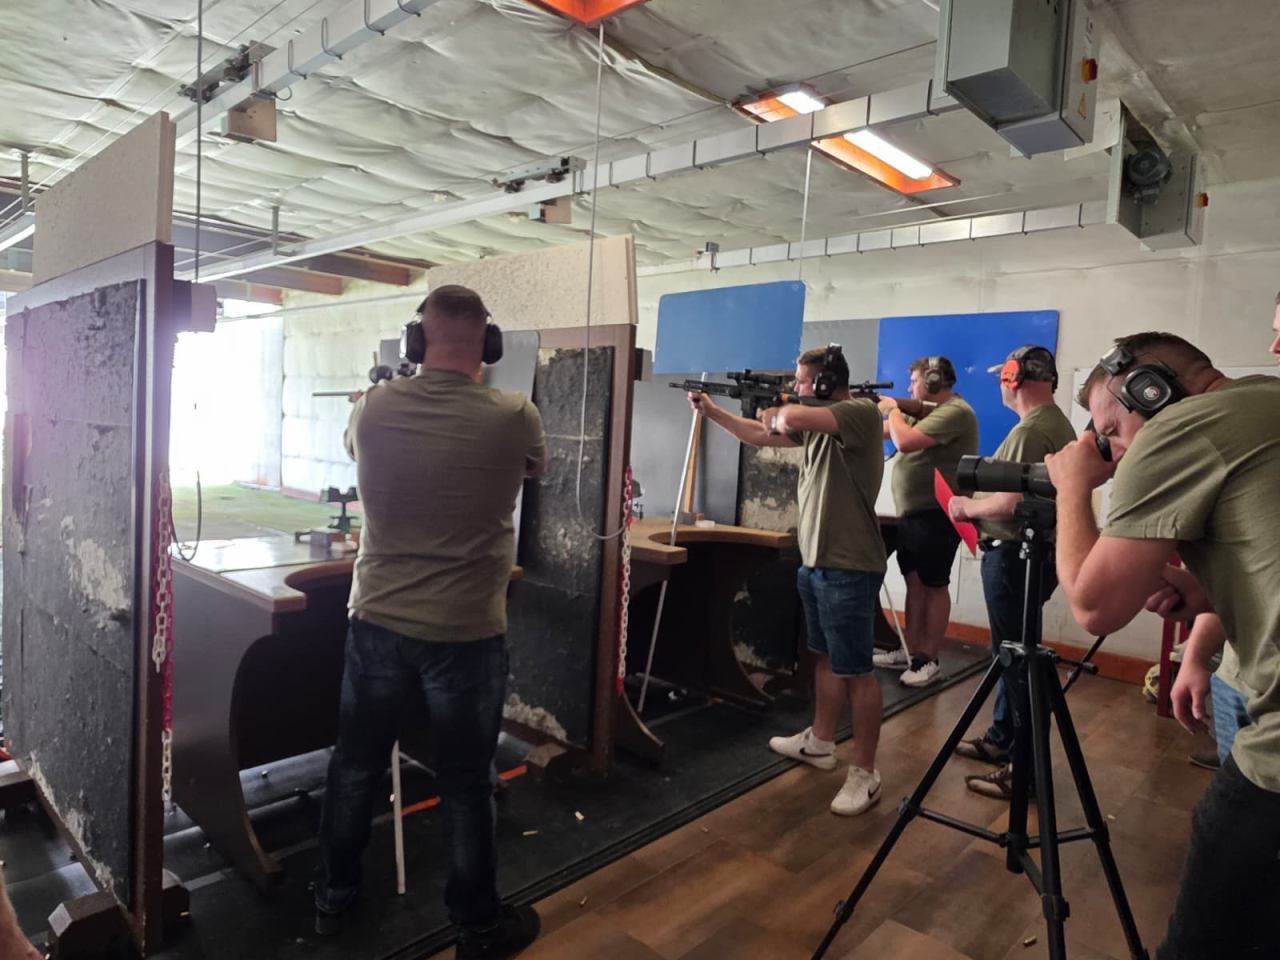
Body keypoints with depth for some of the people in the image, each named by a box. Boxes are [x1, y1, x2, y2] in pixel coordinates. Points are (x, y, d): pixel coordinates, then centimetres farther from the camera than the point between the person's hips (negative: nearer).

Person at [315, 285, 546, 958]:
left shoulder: (372, 409, -7)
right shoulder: (516, 419, -15)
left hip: (377, 622, 3)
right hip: (468, 633, -3)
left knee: (355, 767, 21)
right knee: (466, 784, 12)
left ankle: (332, 898, 41)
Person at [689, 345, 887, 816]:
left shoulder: (862, 412, -17)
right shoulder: (817, 421, 11)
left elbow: (792, 418, -32)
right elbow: (761, 435, 20)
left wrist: (776, 414, -8)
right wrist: (712, 411, 17)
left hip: (849, 569, -9)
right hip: (815, 563, 9)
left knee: (856, 671, 0)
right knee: (825, 658, 20)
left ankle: (865, 773, 11)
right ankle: (819, 742, 36)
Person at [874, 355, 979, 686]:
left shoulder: (955, 412, -16)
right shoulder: (927, 411, 17)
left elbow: (904, 441, -26)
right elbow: (884, 431, 18)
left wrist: (893, 410, -10)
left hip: (937, 516, -9)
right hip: (911, 514, 9)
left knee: (934, 586, -1)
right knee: (914, 582, 12)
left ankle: (929, 660, 8)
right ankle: (910, 653, 21)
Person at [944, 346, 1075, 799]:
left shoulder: (1029, 431, -19)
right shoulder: (1060, 424, 13)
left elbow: (1012, 502, -26)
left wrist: (968, 507, -10)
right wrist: (979, 502, 14)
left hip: (1015, 557, -10)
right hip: (1037, 552, 10)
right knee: (1011, 653, 18)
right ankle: (1001, 739, 30)